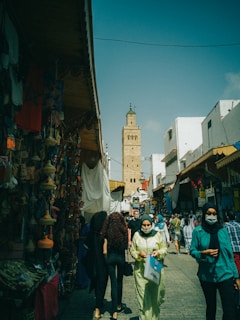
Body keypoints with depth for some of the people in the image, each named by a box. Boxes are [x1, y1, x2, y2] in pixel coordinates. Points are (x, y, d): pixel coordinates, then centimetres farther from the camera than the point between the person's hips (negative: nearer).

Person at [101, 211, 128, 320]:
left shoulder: (107, 232, -9)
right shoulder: (124, 231, -8)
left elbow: (105, 251, -7)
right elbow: (127, 246, -6)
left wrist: (106, 260, 10)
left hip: (110, 257, -1)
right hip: (121, 257, 1)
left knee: (113, 283, 6)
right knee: (119, 281, 20)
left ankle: (115, 311, 7)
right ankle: (119, 305, 36)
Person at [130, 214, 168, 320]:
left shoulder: (157, 234, 0)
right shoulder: (137, 235, 1)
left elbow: (164, 249, 7)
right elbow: (132, 250, 6)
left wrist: (158, 252, -13)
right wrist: (138, 254, -14)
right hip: (140, 270, 0)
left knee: (155, 295, 9)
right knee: (143, 297, -1)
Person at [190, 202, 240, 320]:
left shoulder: (222, 230, 1)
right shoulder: (198, 231, -3)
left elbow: (229, 253, 5)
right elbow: (192, 251, 1)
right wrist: (203, 253, -19)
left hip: (225, 274, 0)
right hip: (207, 275, 0)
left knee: (230, 310, -4)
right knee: (211, 307, 16)